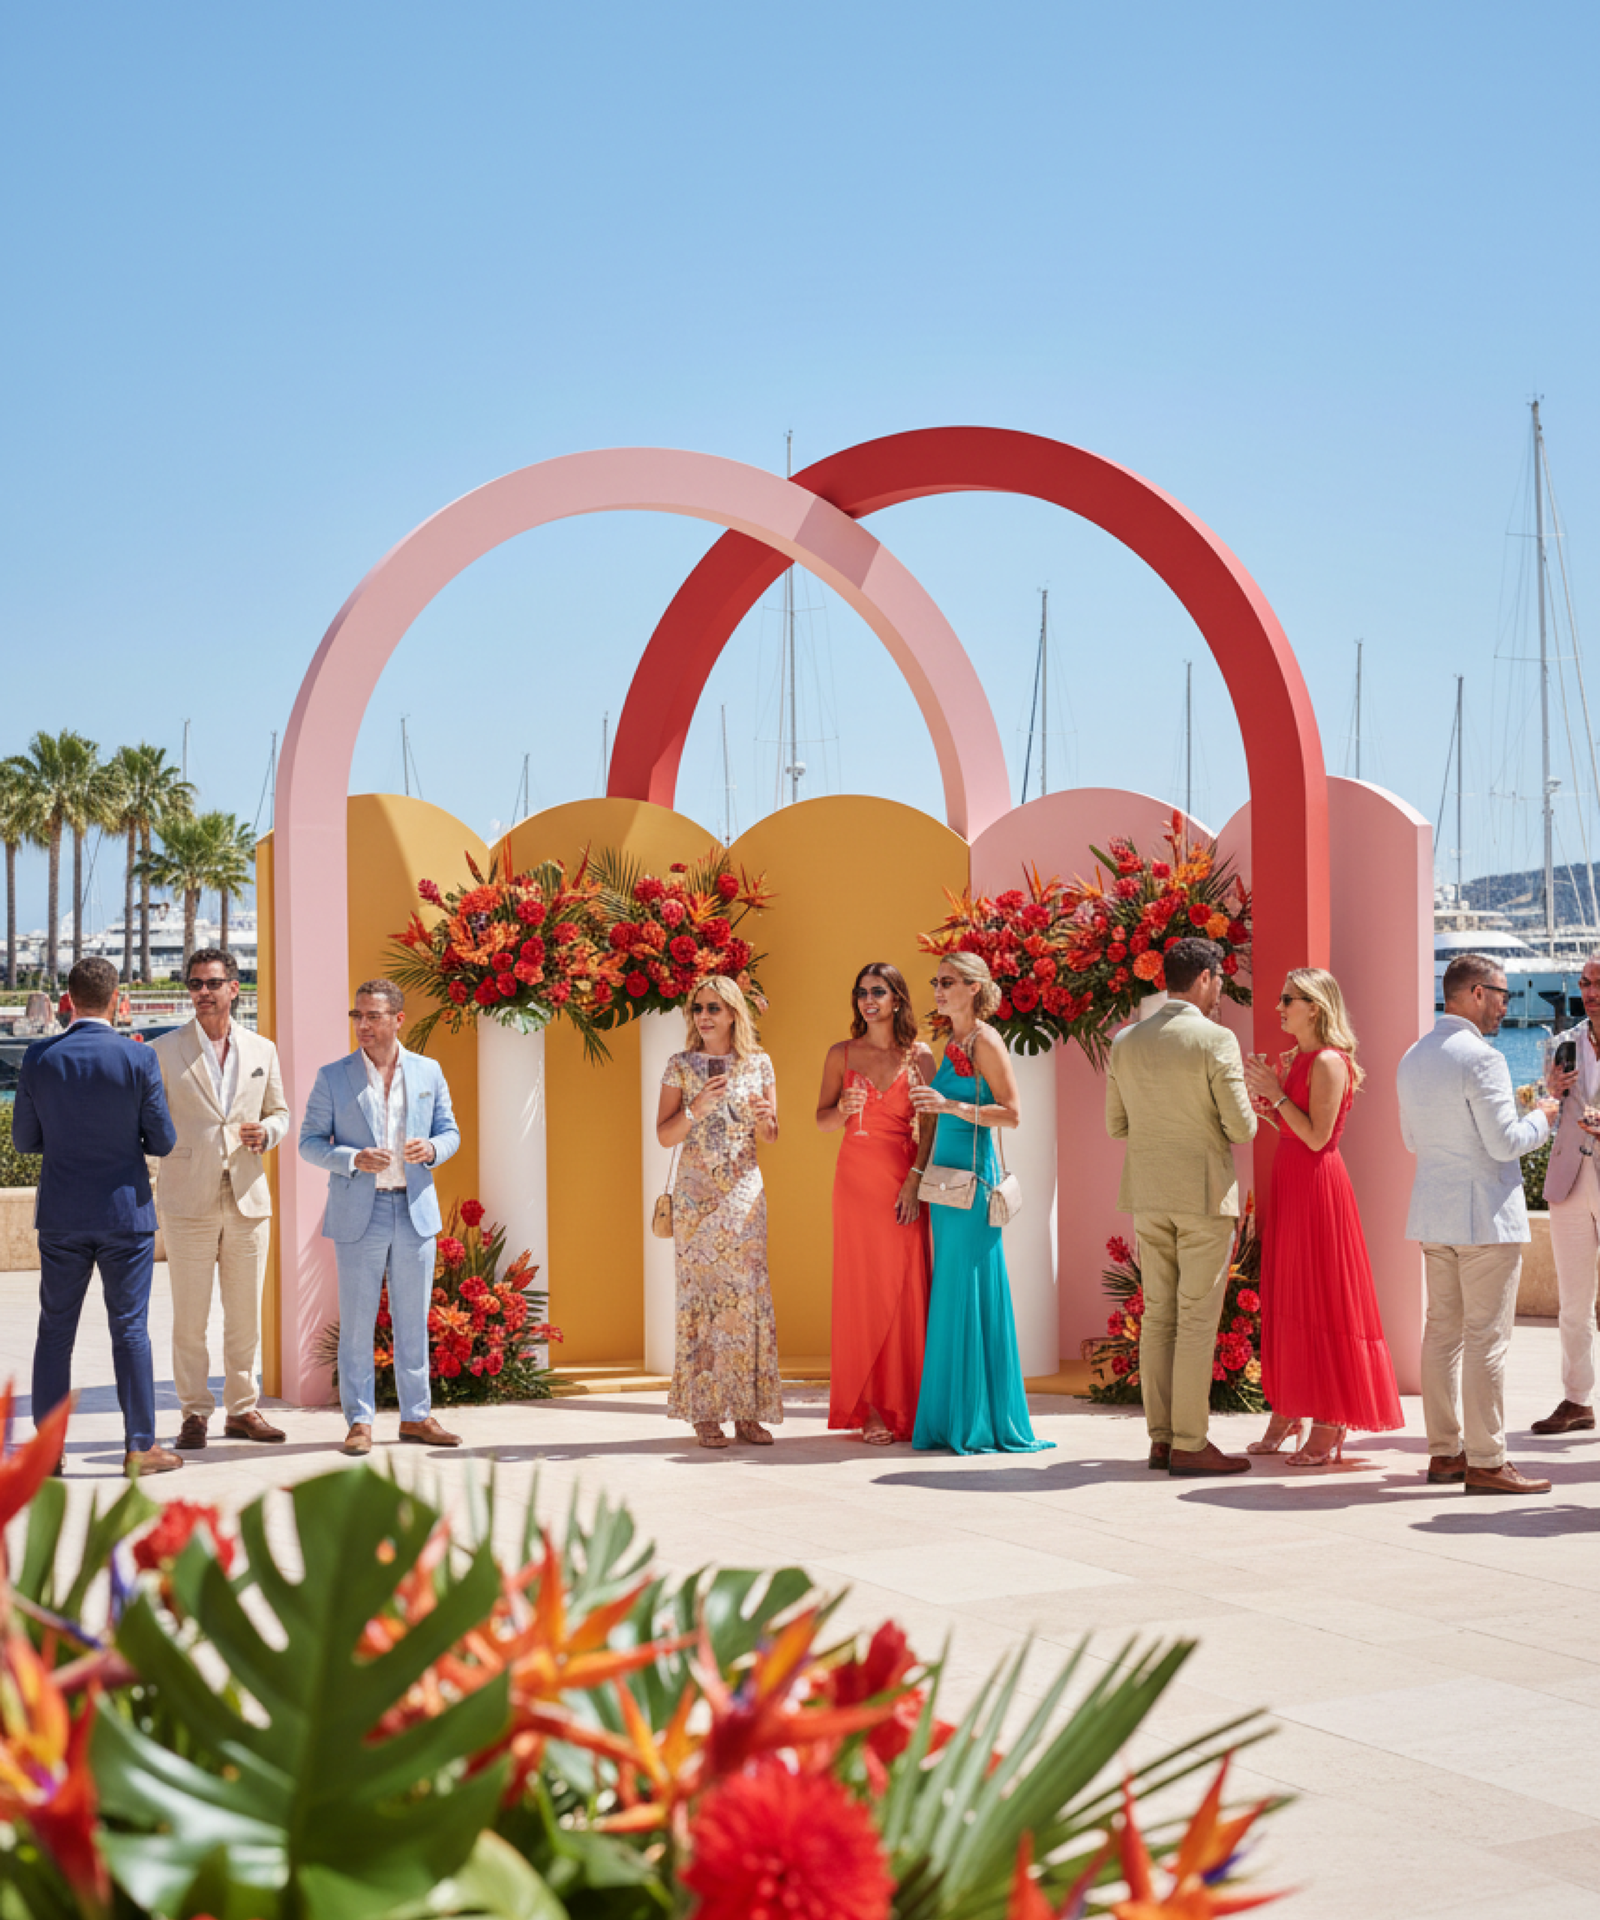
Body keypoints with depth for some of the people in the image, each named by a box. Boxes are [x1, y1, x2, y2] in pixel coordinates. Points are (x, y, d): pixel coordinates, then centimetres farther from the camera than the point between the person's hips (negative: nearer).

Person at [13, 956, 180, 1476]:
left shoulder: (39, 1058, -4)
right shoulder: (138, 1059, -10)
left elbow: (24, 1140, 5)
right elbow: (162, 1142, -5)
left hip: (60, 1217, 2)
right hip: (125, 1210, -2)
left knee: (55, 1330, 11)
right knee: (129, 1329, 4)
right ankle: (140, 1447, 8)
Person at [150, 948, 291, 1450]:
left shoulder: (262, 1050, 11)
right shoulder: (165, 1051, 2)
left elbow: (280, 1112, 18)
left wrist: (266, 1132, -4)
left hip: (247, 1198, 3)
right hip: (188, 1200, -3)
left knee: (246, 1315, 7)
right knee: (190, 1317, -1)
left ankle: (241, 1409, 17)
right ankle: (194, 1413, 9)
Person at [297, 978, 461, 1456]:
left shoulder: (428, 1072, 8)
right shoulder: (333, 1077, 1)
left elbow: (449, 1131, 13)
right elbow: (310, 1142, 1)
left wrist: (432, 1149, -10)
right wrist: (352, 1159, -16)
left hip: (415, 1211, 2)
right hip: (359, 1214, -2)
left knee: (414, 1322, 8)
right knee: (356, 1324, 0)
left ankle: (416, 1416, 16)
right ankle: (359, 1421, 8)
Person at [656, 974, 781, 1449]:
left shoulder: (759, 1064, 7)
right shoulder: (680, 1066, 3)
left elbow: (771, 1137, 11)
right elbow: (664, 1135, 0)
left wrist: (763, 1118, -11)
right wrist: (697, 1108, -16)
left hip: (744, 1192, 1)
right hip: (696, 1194, -1)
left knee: (748, 1292, -2)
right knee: (700, 1291, -3)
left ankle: (748, 1411, 3)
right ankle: (705, 1414, 1)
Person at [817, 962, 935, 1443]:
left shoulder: (919, 1056, 5)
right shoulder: (841, 1054, 8)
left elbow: (929, 1127, 0)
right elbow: (822, 1120, 12)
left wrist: (915, 1179, -11)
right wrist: (843, 1110, -10)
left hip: (904, 1181, -1)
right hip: (856, 1178, 1)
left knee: (905, 1287, -3)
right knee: (861, 1286, -1)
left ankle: (905, 1406, 3)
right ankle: (871, 1408, 2)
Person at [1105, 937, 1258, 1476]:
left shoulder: (1125, 1041, 5)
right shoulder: (1215, 1040, -12)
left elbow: (1116, 1124, 10)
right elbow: (1242, 1127, -13)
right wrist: (1232, 1129, 9)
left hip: (1147, 1195, 6)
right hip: (1204, 1193, -5)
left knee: (1158, 1315, 10)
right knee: (1197, 1319, -2)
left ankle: (1161, 1437, 13)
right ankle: (1189, 1444, 0)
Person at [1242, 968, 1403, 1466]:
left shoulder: (1329, 1062, -13)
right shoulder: (1296, 1058, 13)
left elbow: (1317, 1135, -19)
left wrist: (1276, 1092, -14)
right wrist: (1263, 1092, 3)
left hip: (1317, 1183, -9)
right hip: (1289, 1181, 9)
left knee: (1320, 1299, -4)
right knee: (1284, 1298, 11)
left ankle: (1329, 1429, 2)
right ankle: (1286, 1415, 18)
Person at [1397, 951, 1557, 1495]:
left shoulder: (1413, 1058, 11)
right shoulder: (1480, 1058, -16)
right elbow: (1505, 1144, -17)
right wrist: (1540, 1118, 1)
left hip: (1433, 1215, 8)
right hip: (1485, 1215, -8)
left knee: (1443, 1330, 11)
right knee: (1485, 1337, -4)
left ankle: (1444, 1453, 15)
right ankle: (1485, 1461, -2)